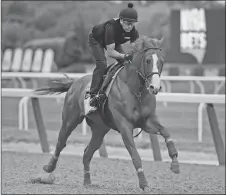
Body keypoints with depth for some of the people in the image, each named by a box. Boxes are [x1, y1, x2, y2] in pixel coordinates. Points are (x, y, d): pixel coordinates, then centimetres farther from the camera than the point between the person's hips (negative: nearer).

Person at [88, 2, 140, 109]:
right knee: (101, 64, -25)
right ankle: (93, 95, -24)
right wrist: (125, 56, -50)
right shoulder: (111, 27, -42)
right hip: (96, 39, -6)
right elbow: (110, 52, -40)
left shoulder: (133, 32, -26)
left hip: (114, 42, 6)